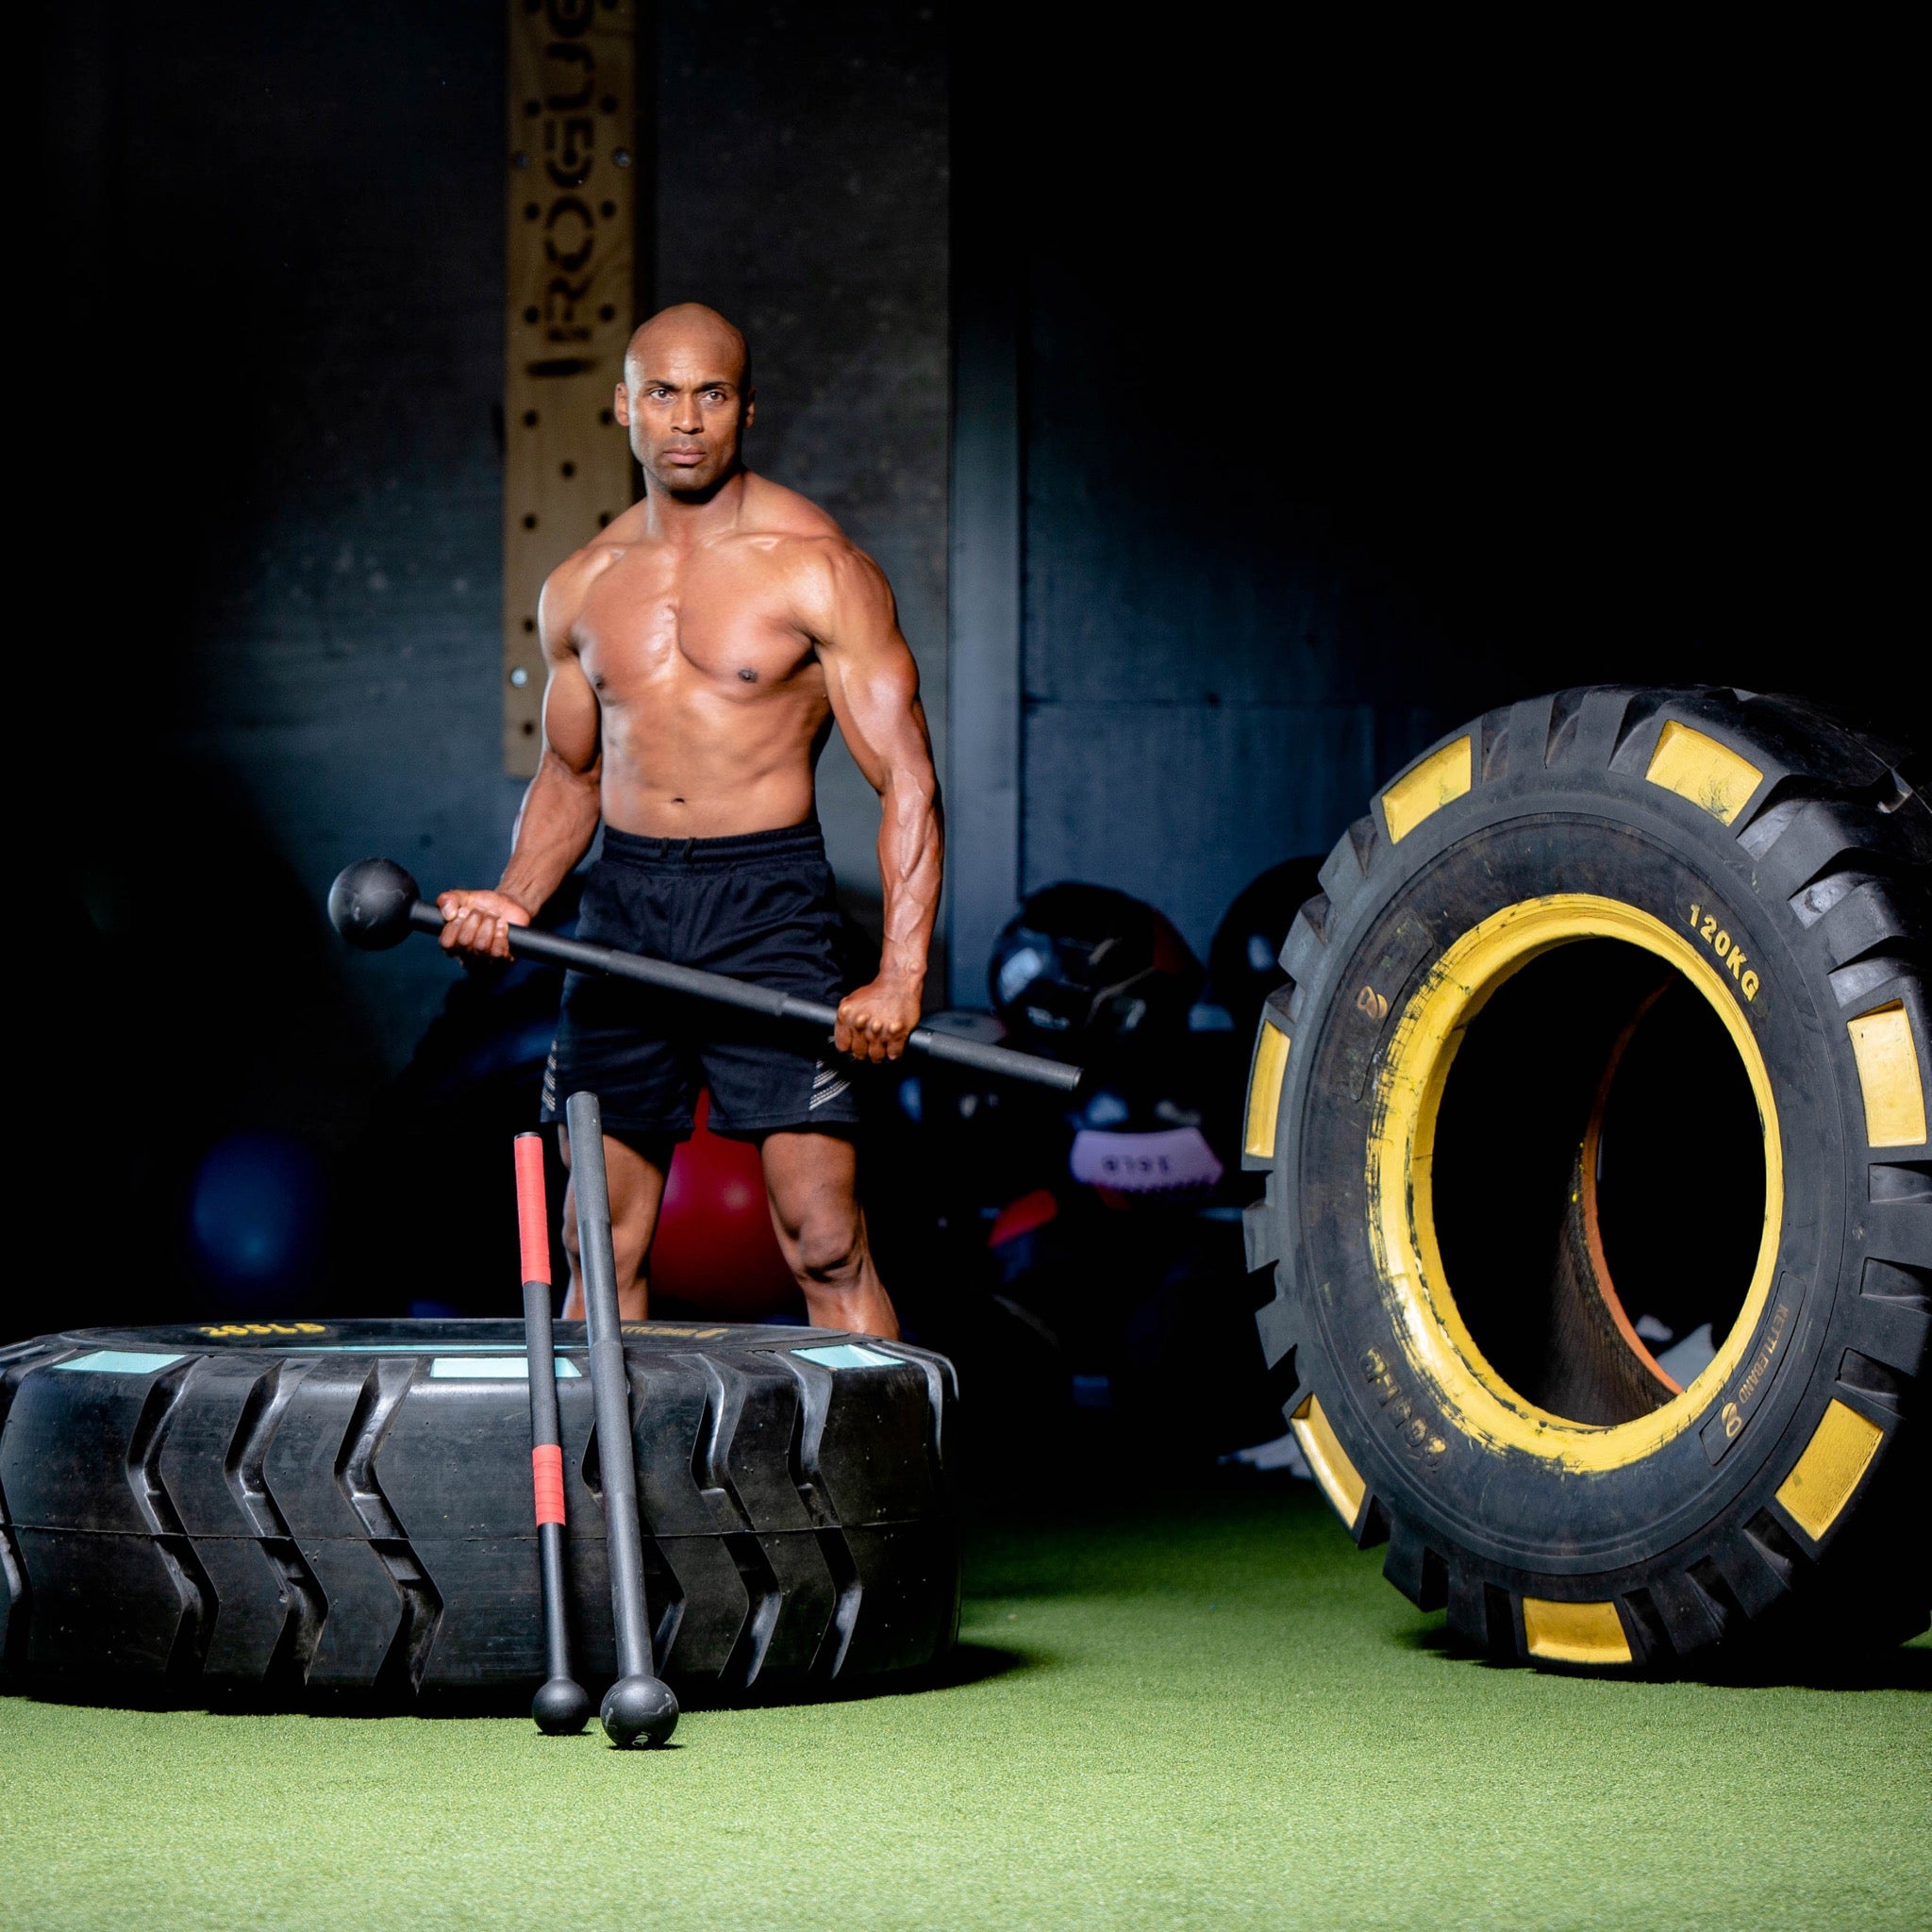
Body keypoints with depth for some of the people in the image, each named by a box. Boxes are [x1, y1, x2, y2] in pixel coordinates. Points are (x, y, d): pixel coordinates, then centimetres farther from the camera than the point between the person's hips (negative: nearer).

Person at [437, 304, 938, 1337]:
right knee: (598, 1248, 5)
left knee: (825, 1244, -11)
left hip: (766, 903, -5)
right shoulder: (580, 589, 10)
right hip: (622, 905, 5)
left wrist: (900, 979, -20)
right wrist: (513, 899, 4)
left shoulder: (816, 569, -5)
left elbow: (907, 779, -8)